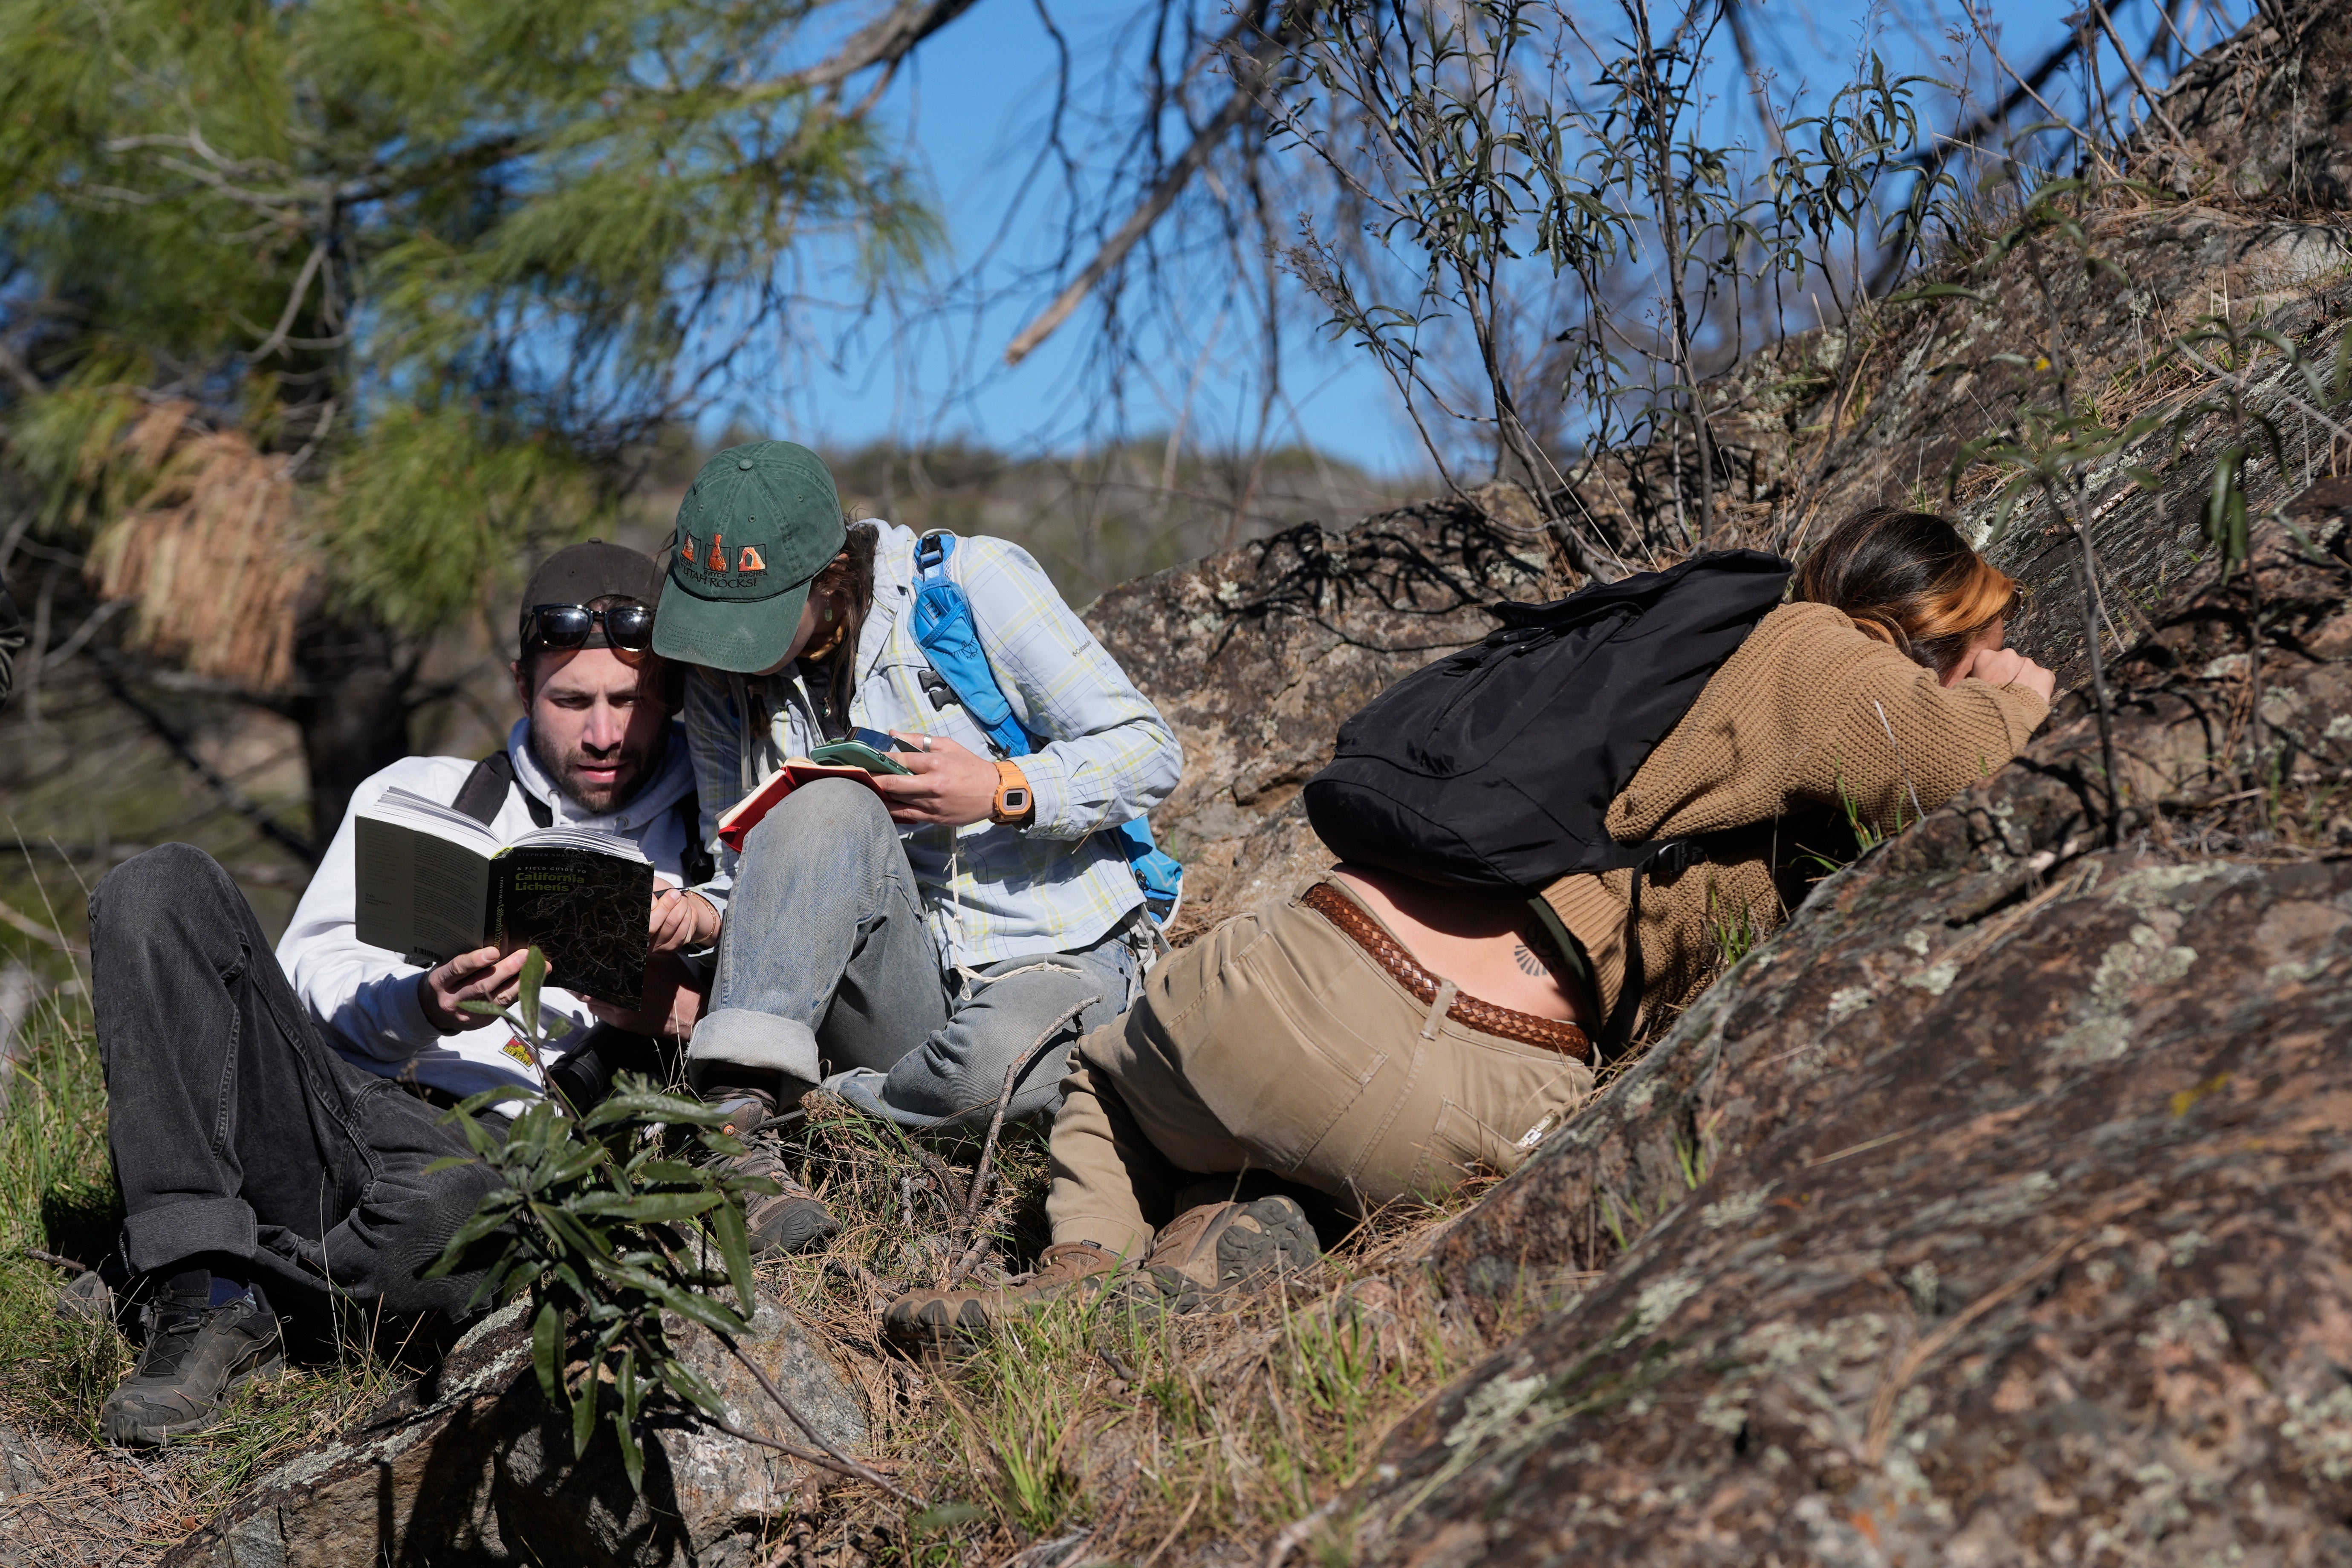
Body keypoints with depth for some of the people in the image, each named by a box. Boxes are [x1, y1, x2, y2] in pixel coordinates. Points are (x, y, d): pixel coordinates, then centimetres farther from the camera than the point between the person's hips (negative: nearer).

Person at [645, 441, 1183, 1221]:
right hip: (895, 988, 3)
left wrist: (1003, 791, -21)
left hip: (1053, 959, -3)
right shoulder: (721, 680, 6)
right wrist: (688, 914, -9)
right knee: (831, 809, -28)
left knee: (989, 1067, -39)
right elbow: (745, 874, 14)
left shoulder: (976, 582, -7)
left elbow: (1149, 752, -5)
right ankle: (737, 1105, -35)